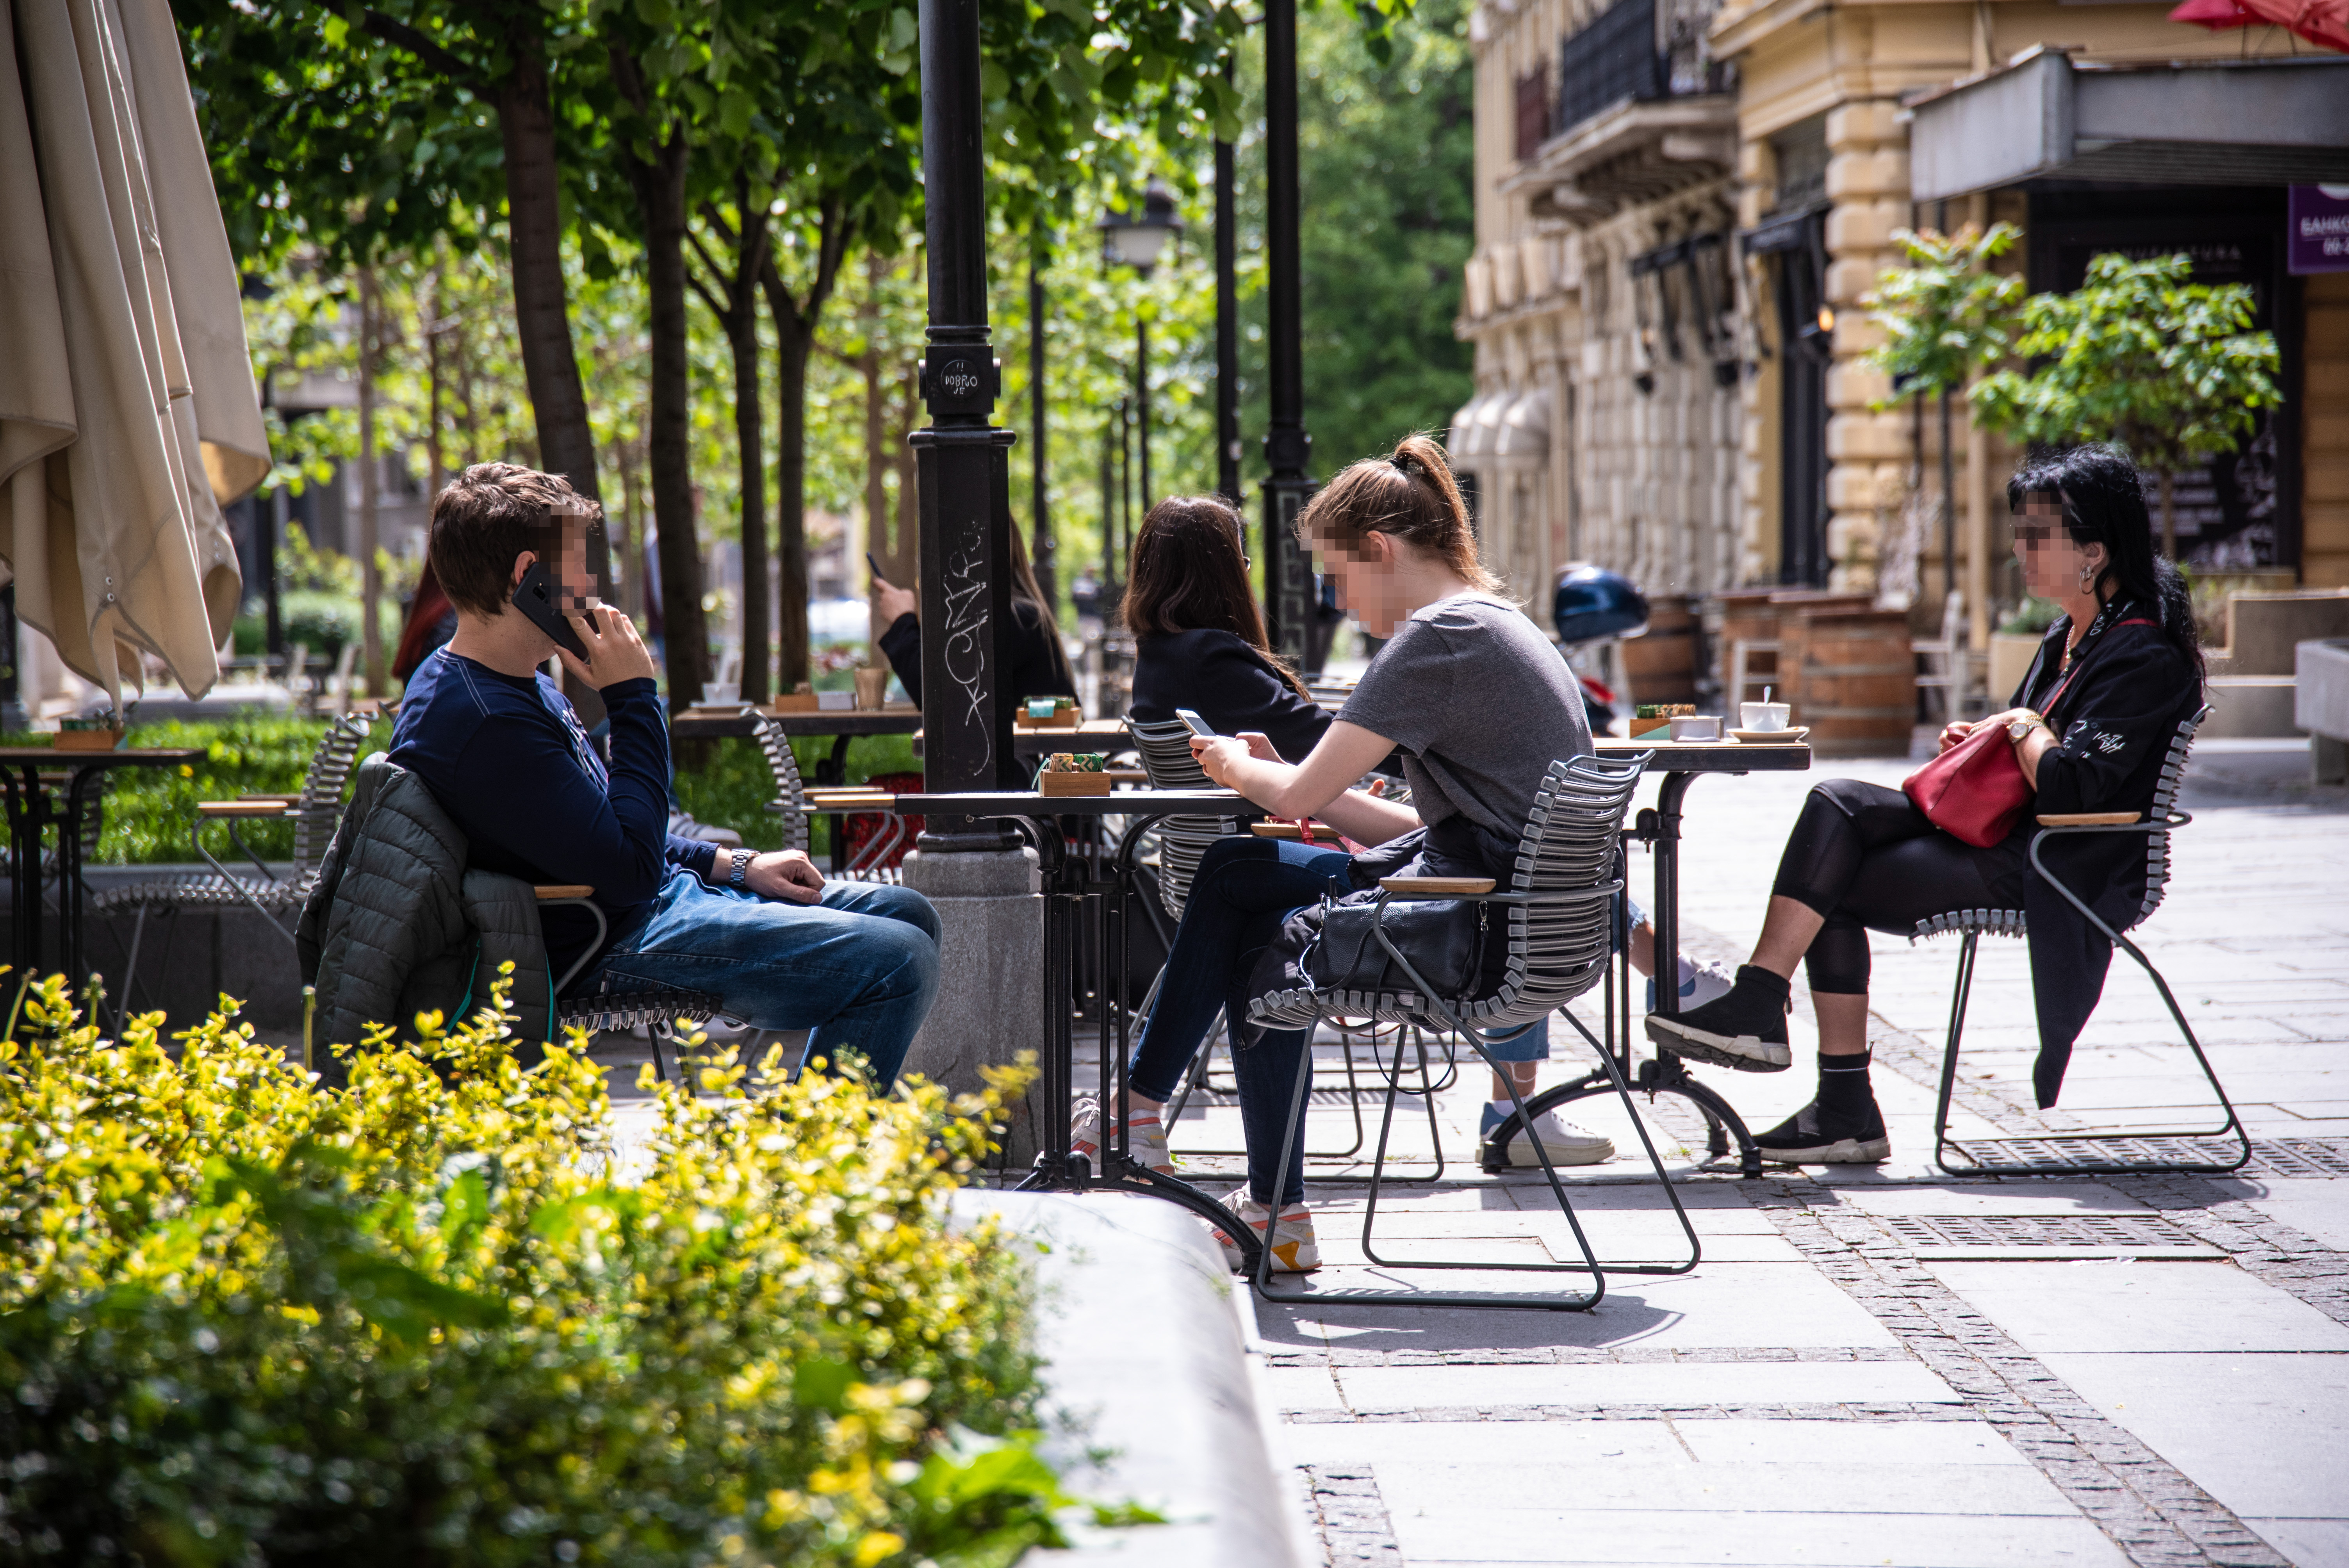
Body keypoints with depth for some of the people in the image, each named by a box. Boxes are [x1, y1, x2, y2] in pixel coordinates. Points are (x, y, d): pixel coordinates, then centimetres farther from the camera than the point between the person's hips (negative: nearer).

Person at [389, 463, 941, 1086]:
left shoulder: (517, 682, 10)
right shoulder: (483, 720, -25)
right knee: (899, 963, -19)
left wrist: (735, 865, 10)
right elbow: (629, 865, -27)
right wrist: (633, 698, -20)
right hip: (613, 950, -11)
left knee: (906, 914, 16)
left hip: (665, 895, 11)